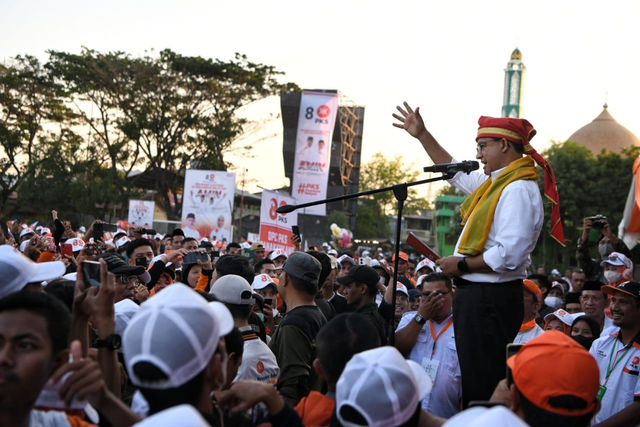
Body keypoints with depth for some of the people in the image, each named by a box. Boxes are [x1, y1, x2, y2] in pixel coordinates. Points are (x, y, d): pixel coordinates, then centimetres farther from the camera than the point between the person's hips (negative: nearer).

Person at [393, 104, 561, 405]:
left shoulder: (518, 190, -17)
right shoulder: (496, 183, 14)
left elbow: (510, 256, -26)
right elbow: (456, 173, 34)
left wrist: (462, 265, -14)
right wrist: (422, 135, 34)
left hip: (490, 299, -10)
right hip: (475, 294, 10)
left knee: (482, 385, -9)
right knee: (473, 381, 13)